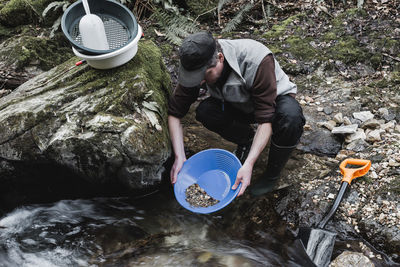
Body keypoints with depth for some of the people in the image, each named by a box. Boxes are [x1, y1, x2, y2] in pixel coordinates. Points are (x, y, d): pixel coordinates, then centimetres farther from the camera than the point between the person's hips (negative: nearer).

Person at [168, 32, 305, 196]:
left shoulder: (257, 61, -37)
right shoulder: (196, 65, -24)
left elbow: (266, 119, -36)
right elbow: (174, 113, -17)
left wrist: (248, 165, -44)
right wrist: (179, 157, -27)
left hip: (275, 98, -3)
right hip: (240, 105, 4)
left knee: (290, 119, -39)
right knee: (204, 111, -27)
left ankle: (272, 175, -11)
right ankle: (246, 141, 2)